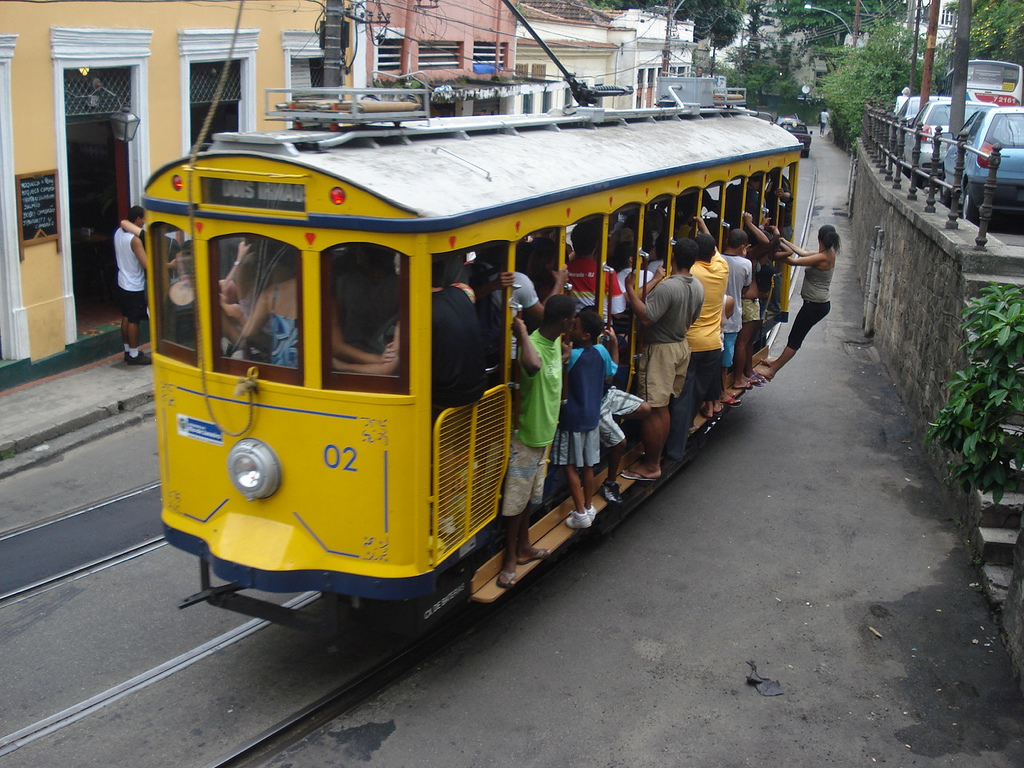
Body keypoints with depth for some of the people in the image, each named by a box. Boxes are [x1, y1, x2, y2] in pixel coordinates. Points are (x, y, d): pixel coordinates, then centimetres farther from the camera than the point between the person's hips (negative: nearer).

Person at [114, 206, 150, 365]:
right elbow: (146, 264, -28)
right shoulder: (135, 239, -24)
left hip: (122, 282, 9)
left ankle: (128, 350, 26)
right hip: (135, 286, -9)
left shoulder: (118, 232, 3)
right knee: (134, 320, 0)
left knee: (125, 317, 16)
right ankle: (134, 355, 8)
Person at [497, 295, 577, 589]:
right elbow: (532, 365, -54)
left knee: (530, 496, 22)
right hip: (526, 436, -9)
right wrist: (522, 333, -42)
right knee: (516, 499, 3)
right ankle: (510, 559, 14)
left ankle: (524, 548, 38)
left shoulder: (555, 342, 3)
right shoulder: (533, 345, -26)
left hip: (544, 435, 9)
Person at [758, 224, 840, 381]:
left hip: (814, 305, -9)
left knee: (795, 339, -3)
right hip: (820, 304, 9)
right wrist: (784, 241, 16)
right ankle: (777, 362, 33)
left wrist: (775, 256, -10)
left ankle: (772, 371, 2)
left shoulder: (823, 258, -22)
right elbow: (804, 253, 15)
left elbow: (794, 261, -21)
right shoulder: (828, 254, 5)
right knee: (795, 338, 20)